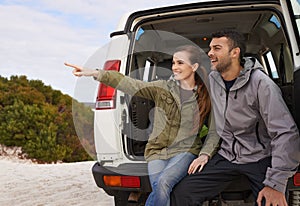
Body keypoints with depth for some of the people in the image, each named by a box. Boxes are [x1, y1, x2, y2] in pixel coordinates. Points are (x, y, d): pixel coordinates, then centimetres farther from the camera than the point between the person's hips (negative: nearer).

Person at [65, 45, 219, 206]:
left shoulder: (206, 96, 3)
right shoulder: (163, 87, 3)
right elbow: (127, 83, -5)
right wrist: (94, 73, -14)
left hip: (185, 150, 0)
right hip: (158, 150, 1)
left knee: (163, 182, -28)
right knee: (160, 190, -26)